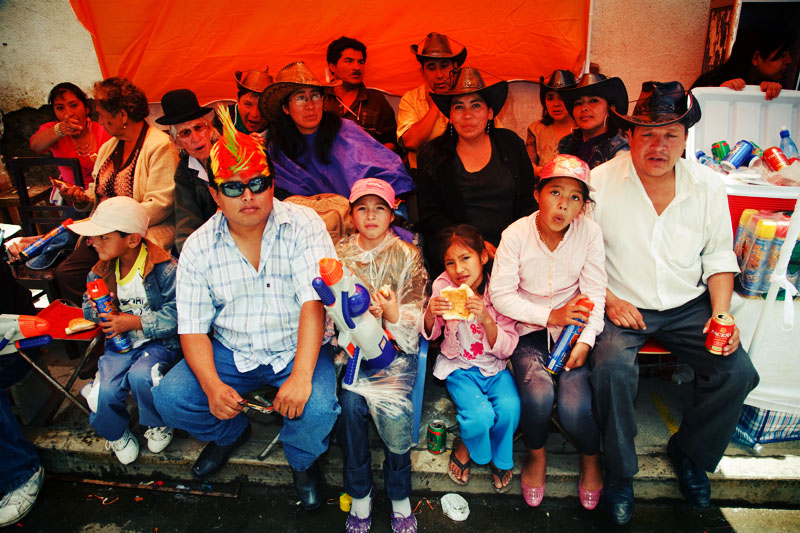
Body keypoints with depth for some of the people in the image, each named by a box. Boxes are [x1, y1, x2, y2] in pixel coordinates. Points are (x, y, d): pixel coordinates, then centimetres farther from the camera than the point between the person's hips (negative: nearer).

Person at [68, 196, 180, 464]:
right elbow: (89, 310, 17)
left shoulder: (164, 268, -17)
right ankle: (116, 433, 20)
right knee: (104, 393, -17)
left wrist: (136, 322, -22)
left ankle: (157, 425, 3)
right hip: (118, 342, 5)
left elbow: (178, 314, -20)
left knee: (141, 376, -32)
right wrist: (94, 310, -8)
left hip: (158, 342, -5)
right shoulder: (100, 272, 4)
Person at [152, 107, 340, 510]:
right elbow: (193, 328, -3)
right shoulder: (198, 247, -4)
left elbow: (314, 301, -23)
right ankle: (230, 432, 22)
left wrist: (301, 375, -34)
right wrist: (212, 386, -20)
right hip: (231, 351, 4)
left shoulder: (303, 225, -13)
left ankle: (303, 459, 12)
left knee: (317, 408, -28)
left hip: (296, 347, -3)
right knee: (168, 398, -13)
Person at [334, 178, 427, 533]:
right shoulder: (340, 253, 8)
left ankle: (399, 498, -3)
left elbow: (413, 319, -1)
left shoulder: (407, 256, 4)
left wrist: (392, 313, -23)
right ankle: (360, 495, -5)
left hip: (396, 346, -1)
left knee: (393, 406, -26)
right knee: (350, 401, -26)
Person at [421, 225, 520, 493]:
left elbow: (506, 350, -13)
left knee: (509, 408, -25)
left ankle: (500, 458, 10)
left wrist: (486, 319, -32)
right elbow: (430, 334, 1)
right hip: (460, 366, 0)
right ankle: (466, 449, 12)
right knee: (480, 415, -25)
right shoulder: (443, 286, -11)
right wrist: (430, 315, -23)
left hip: (494, 366, 1)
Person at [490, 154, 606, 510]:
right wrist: (550, 315, -16)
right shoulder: (516, 234, -10)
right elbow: (500, 294, -9)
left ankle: (591, 457, 18)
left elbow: (594, 293, -5)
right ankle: (536, 454, 10)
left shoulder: (589, 232, -7)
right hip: (529, 330, 0)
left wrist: (586, 340, -17)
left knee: (575, 407, -19)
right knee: (538, 395, -25)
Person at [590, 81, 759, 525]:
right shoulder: (599, 182, -10)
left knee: (738, 372, -14)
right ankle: (619, 474, -3)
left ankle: (689, 453, 17)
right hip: (622, 305, -3)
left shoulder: (708, 185, 0)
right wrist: (609, 300, -16)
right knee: (612, 367, -30)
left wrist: (721, 313, -3)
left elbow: (719, 255, 9)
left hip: (688, 305, 4)